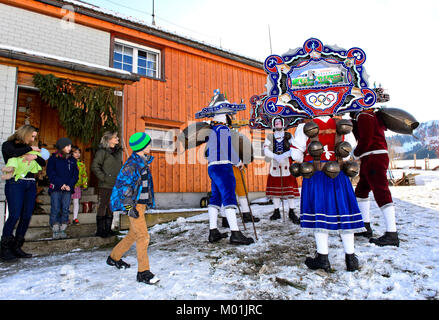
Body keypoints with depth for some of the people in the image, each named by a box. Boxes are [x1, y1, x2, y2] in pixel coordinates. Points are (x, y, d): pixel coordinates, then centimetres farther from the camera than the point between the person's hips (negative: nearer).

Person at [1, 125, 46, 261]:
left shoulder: (29, 148, 21)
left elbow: (43, 163, 13)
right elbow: (13, 153, -16)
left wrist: (35, 156, -7)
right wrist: (31, 148, -3)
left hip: (30, 184, 5)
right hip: (15, 183, -5)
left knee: (26, 216, 0)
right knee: (14, 215, -12)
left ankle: (16, 247, 9)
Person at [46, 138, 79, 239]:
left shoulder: (72, 159, 13)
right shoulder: (53, 158, 3)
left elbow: (75, 174, 8)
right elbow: (51, 173, -4)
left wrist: (69, 185, -7)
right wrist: (61, 184, -13)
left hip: (68, 189, 3)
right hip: (56, 189, -3)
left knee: (65, 210, 1)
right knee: (55, 209, -3)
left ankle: (62, 230, 8)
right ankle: (55, 231, 4)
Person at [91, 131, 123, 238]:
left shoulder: (118, 151, 13)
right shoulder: (102, 151, -10)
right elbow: (94, 166, -14)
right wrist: (103, 177, -16)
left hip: (115, 185, 7)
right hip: (105, 185, -7)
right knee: (103, 206, 0)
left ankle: (108, 229, 24)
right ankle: (100, 230, 10)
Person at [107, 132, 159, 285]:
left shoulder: (143, 162, 13)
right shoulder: (132, 163, -16)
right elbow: (122, 185, -18)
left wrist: (148, 201, 23)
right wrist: (129, 206, -20)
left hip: (141, 204, 10)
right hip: (134, 205, -10)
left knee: (133, 235, 19)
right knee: (143, 237, -8)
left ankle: (114, 258, 37)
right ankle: (143, 272, 0)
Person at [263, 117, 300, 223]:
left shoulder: (288, 136, 8)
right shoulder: (269, 137, 10)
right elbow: (266, 151, -3)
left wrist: (283, 156, -20)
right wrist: (276, 157, -19)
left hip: (287, 163, -1)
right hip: (274, 164, 1)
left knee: (290, 187, -3)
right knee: (275, 187, 3)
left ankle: (291, 212, 7)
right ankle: (276, 212, 14)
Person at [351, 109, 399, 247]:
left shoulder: (364, 116, -9)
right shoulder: (371, 116, 24)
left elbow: (366, 140, -16)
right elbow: (361, 136, 21)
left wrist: (356, 153, -1)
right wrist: (352, 124, 14)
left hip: (374, 159, -11)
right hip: (369, 160, 11)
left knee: (381, 192, -15)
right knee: (361, 191, 17)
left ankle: (392, 235, -17)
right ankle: (366, 227, 23)